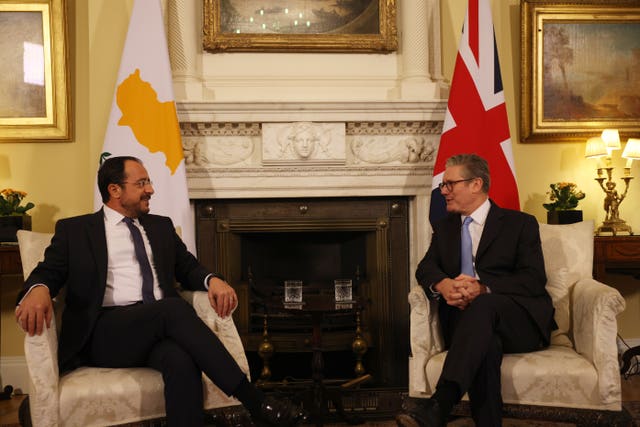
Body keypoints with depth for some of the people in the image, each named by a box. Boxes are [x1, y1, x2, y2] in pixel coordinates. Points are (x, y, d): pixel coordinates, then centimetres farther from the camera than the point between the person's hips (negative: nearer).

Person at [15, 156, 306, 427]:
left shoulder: (161, 226, 24)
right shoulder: (75, 230, 13)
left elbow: (188, 268, 20)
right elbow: (49, 272, 5)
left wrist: (213, 280, -6)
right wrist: (38, 290, -22)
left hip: (160, 327, 3)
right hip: (105, 334, -3)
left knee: (181, 360, -36)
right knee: (174, 308, -34)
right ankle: (255, 401, -33)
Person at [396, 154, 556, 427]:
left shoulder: (520, 224, 8)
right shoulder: (444, 227, 23)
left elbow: (534, 279, -5)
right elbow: (426, 267, 9)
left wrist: (483, 288, -23)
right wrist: (442, 285, -18)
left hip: (521, 322, -3)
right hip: (467, 319, 3)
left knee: (483, 305, -38)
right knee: (485, 342, -36)